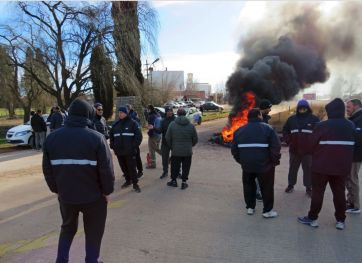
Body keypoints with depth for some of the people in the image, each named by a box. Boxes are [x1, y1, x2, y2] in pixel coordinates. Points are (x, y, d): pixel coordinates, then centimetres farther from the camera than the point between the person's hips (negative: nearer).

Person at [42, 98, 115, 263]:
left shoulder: (52, 138, -1)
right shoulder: (96, 138, -16)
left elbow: (47, 169, 5)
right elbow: (106, 169, -16)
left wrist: (56, 189, 17)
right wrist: (107, 191, -3)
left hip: (65, 194, 4)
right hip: (93, 195, -4)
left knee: (67, 228, 27)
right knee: (93, 232, 15)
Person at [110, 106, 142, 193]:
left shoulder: (132, 123, -4)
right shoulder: (115, 124, 9)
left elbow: (139, 136, -6)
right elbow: (111, 136, 18)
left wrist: (134, 147, -11)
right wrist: (113, 147, 10)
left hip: (130, 151, -5)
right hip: (119, 151, 5)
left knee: (132, 167, -1)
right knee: (123, 167, 14)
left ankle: (135, 183, 10)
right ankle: (128, 180, 31)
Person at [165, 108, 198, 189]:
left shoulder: (172, 124, -6)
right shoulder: (191, 125, -3)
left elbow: (167, 138, -3)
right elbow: (195, 139, 2)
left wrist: (171, 147, 11)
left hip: (176, 151, 0)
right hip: (188, 152, 0)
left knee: (175, 167, 15)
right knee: (186, 167, 12)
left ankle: (174, 180, 28)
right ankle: (184, 182, 17)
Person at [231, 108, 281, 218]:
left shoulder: (240, 130, 6)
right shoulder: (267, 128, -6)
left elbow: (234, 149, 8)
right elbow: (276, 147, -12)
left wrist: (241, 161, 18)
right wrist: (275, 161, -1)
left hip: (247, 165, 4)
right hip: (264, 164, -3)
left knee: (248, 186, 20)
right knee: (266, 187, 11)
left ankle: (250, 207, 28)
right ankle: (267, 210, 19)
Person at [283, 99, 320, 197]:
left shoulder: (314, 119, -2)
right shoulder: (291, 119, 5)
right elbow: (285, 131, 13)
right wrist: (289, 141, 2)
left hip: (308, 150, -2)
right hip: (294, 150, 2)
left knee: (308, 169, 5)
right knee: (292, 168, 13)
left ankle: (308, 188, 17)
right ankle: (290, 185, 27)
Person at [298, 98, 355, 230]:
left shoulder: (322, 125, -16)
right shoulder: (351, 126, 3)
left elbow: (312, 144, -10)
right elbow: (352, 145, 16)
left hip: (322, 166, -4)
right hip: (343, 166, 5)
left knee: (317, 192, 5)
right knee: (339, 193, 13)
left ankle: (312, 218, 12)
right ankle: (340, 220, 19)